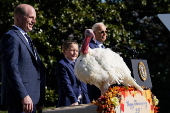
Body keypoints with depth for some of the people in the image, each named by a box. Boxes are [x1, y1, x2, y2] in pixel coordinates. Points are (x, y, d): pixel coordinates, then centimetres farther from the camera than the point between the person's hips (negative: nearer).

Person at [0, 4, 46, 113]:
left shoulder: (26, 39, 23)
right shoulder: (11, 37, -8)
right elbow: (11, 69, -18)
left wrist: (40, 100, 16)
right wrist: (24, 96, -24)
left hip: (31, 99, 9)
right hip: (19, 100, -9)